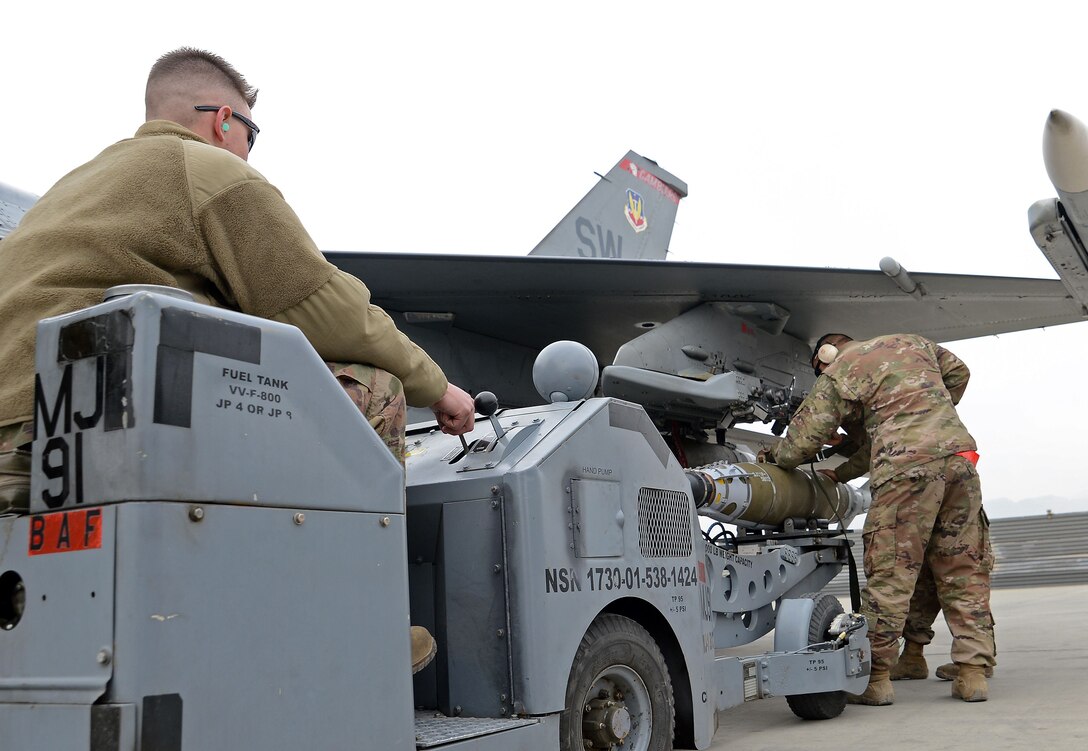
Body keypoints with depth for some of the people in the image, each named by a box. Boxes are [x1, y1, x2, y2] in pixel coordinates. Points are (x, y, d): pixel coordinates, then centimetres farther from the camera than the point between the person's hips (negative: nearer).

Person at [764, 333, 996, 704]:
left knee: (890, 573, -2)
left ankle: (876, 677, 1)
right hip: (959, 454, 6)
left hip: (906, 466, -6)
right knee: (963, 572, 10)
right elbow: (958, 371, 36)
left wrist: (778, 457, 24)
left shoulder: (837, 375, 8)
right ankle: (972, 673, 11)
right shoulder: (911, 342, 24)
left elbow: (802, 440, 4)